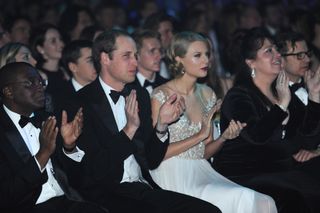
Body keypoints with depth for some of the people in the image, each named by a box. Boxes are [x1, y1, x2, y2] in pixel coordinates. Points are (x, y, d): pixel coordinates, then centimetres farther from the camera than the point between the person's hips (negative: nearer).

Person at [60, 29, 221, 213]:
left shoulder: (140, 96, 14)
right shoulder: (81, 102, -6)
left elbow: (152, 161, 14)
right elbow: (94, 170, -12)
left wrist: (162, 124, -1)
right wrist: (129, 129, -17)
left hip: (143, 190, 7)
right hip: (104, 195, -6)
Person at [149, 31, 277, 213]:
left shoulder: (207, 94, 13)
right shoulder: (161, 96, -6)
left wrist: (224, 137, -3)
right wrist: (200, 135, -11)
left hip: (202, 172, 6)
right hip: (173, 176, -6)